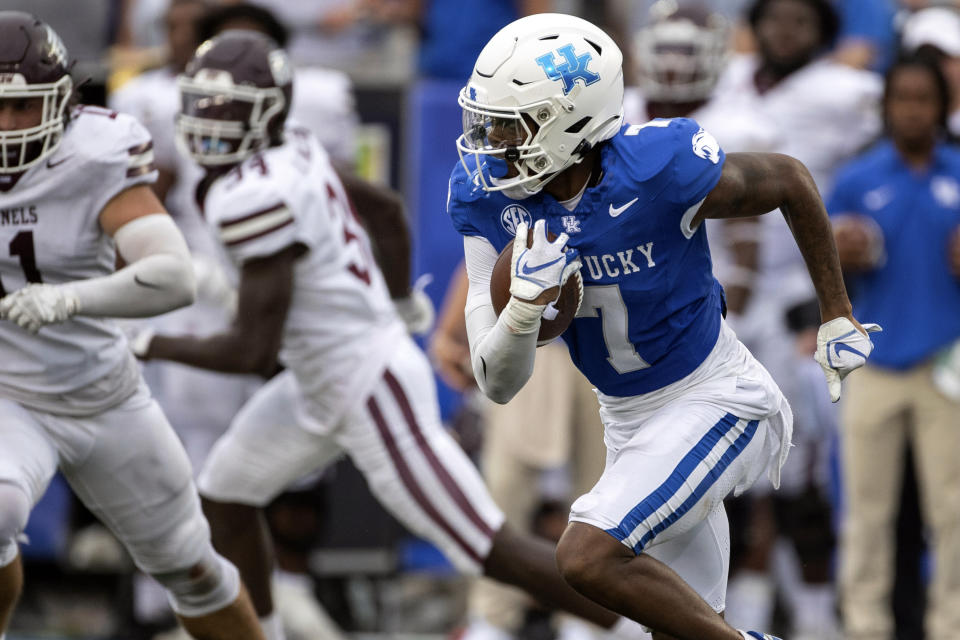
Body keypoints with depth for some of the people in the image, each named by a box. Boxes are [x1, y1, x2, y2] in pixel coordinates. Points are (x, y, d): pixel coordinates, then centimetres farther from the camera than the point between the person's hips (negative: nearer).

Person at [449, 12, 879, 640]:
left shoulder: (660, 170, -27)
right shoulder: (488, 194, -12)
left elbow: (789, 181, -5)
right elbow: (498, 384, -12)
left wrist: (837, 316, 3)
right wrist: (526, 305, -34)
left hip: (712, 401, -6)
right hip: (628, 417, 6)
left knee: (589, 557, -23)